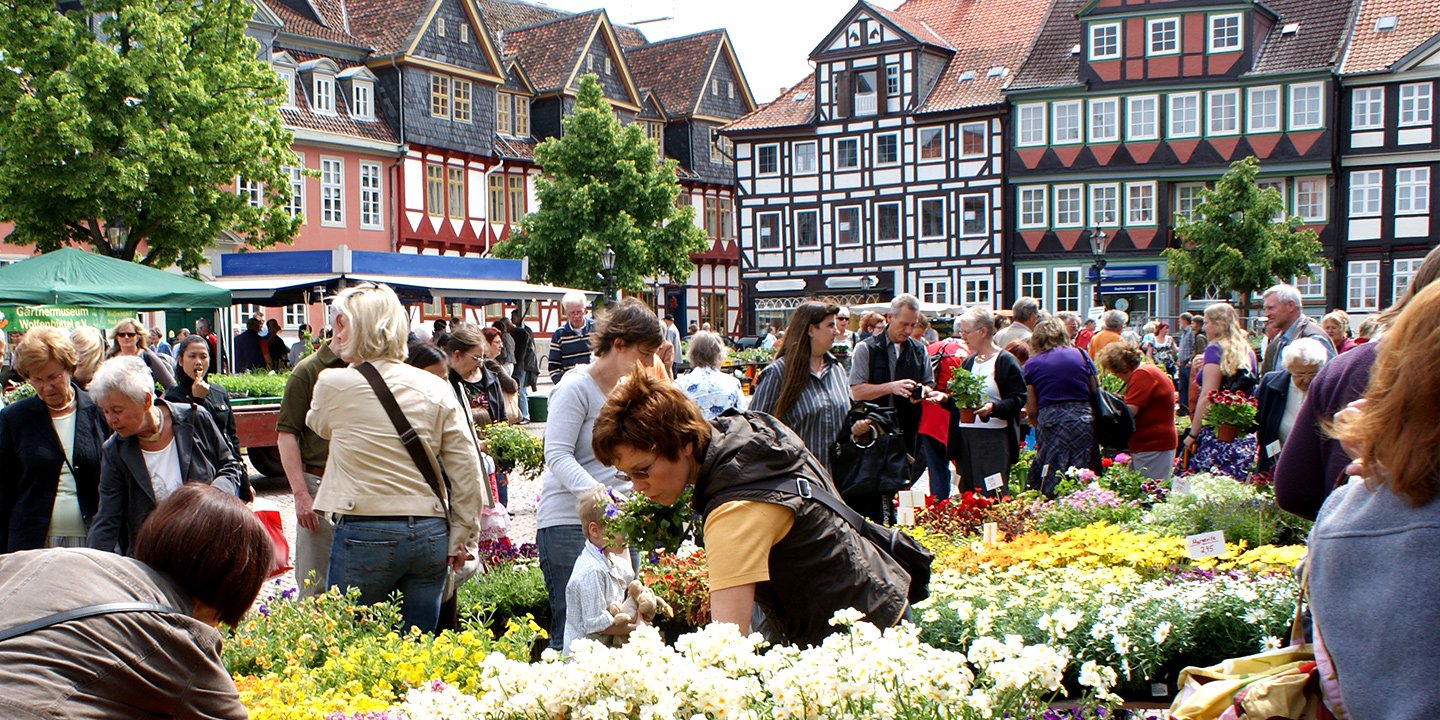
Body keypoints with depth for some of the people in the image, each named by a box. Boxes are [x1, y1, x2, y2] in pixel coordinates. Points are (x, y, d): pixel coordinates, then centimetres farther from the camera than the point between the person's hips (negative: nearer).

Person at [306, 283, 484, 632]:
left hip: (364, 534, -3)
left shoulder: (333, 383, -5)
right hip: (430, 535, 4)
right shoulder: (436, 389, 3)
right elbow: (467, 472, 1)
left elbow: (318, 425, 18)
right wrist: (459, 538, 10)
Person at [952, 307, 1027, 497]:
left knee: (991, 497, -7)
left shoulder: (1005, 361, -4)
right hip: (966, 437, 7)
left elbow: (1018, 399, -10)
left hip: (994, 439, -7)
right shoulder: (968, 362, 17)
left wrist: (993, 407, -24)